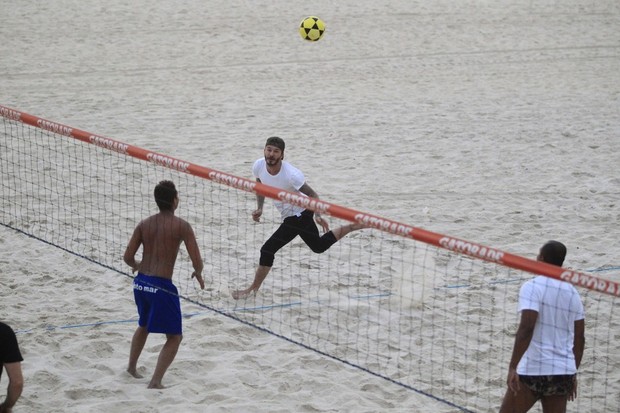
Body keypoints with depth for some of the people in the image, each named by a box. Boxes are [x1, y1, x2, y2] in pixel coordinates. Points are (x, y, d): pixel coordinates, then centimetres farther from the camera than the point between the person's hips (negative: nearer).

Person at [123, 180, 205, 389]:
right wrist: (198, 274, 11)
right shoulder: (181, 226, -9)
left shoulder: (144, 224, 4)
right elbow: (197, 262, -12)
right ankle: (155, 382, -5)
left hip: (140, 283, 6)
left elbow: (127, 257, 3)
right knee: (174, 337, 6)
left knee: (144, 325, 32)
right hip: (161, 286, -6)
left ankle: (132, 367, 46)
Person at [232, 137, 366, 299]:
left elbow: (313, 195, -20)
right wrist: (260, 208, -4)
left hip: (299, 215, -8)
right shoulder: (259, 166, -14)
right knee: (320, 246, 20)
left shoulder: (291, 175, -33)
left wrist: (318, 216, -33)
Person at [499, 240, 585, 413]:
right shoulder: (573, 293, 10)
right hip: (564, 373, 6)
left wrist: (512, 367, -20)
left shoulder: (533, 287, -9)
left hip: (534, 372, -6)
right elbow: (579, 338, 13)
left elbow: (526, 328, -20)